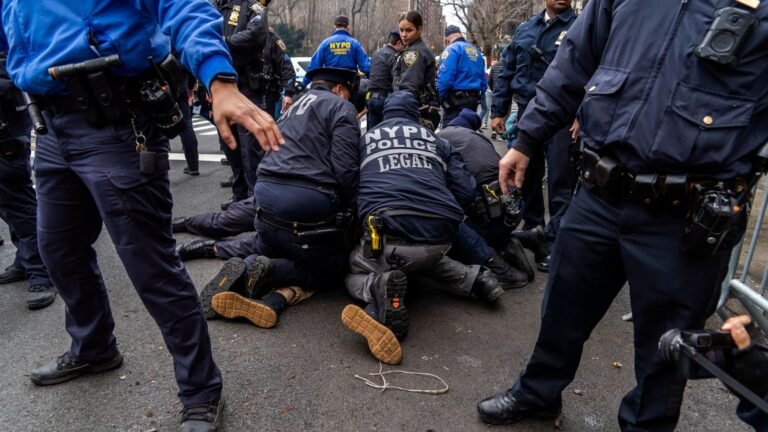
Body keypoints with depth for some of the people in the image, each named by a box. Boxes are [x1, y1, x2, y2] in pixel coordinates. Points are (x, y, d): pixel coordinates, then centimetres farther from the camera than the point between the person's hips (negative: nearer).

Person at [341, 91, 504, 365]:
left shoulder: (366, 138, 21)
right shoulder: (437, 140, 22)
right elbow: (466, 191, 14)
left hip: (388, 232, -4)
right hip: (440, 237, 4)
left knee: (354, 269, 22)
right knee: (422, 261, 37)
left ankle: (378, 287, -13)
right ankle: (473, 279, 12)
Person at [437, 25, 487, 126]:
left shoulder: (452, 49, -7)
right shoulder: (476, 51, 16)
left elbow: (444, 79, -19)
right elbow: (483, 81, 16)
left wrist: (441, 99, -6)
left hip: (456, 100, -8)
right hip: (473, 100, 8)